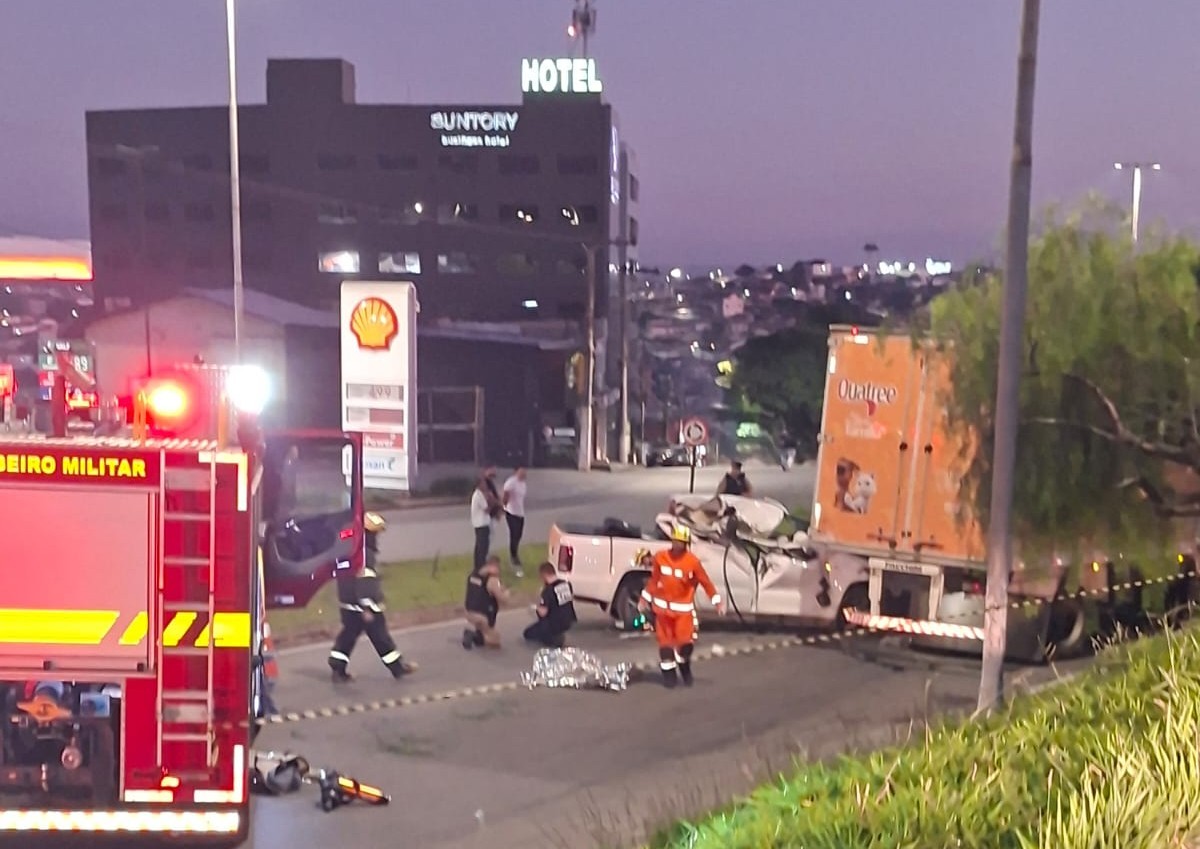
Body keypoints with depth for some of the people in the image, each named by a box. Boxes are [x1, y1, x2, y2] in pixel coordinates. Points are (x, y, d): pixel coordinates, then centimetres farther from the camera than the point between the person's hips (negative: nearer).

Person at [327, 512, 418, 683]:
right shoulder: (365, 554, -22)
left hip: (347, 603, 9)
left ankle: (338, 669, 13)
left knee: (349, 633, 14)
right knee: (380, 635, 1)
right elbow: (364, 582, -25)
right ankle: (398, 667, 11)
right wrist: (367, 608, -25)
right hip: (363, 604, -9)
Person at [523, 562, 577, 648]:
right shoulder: (567, 584, -2)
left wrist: (538, 607, -1)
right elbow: (572, 599, 15)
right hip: (569, 622, 7)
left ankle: (556, 639, -2)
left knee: (528, 634, 12)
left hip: (555, 625, -7)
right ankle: (558, 635, 17)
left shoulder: (548, 590, -23)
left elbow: (543, 613, -22)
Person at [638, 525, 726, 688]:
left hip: (683, 608, -2)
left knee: (686, 641, -9)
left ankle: (684, 669, 19)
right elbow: (653, 580, 9)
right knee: (665, 641, 4)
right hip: (663, 607, 2)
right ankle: (668, 674, 18)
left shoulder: (693, 562, -9)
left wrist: (717, 601, -7)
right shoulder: (660, 558, -3)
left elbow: (705, 582, -5)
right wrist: (644, 599, 13)